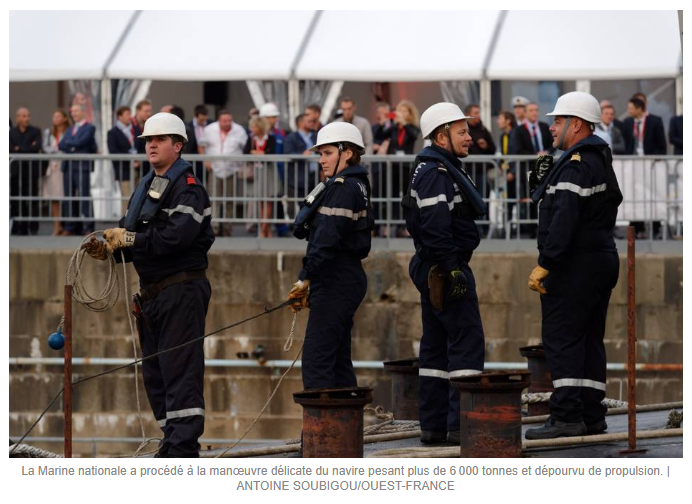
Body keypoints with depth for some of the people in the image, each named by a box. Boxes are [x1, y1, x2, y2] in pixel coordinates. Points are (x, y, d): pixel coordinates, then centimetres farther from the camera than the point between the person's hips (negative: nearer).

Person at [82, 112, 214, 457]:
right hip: (151, 293, 9)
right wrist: (109, 249, 1)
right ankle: (172, 441, 16)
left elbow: (177, 236, -23)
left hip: (182, 289, -9)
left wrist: (130, 238, -19)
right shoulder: (146, 187, 19)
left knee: (180, 369, -12)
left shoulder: (188, 187, -9)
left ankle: (184, 447, -14)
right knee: (154, 373, 11)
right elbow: (137, 239, 20)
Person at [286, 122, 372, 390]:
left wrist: (305, 279, -19)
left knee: (315, 361, -13)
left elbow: (328, 239, -20)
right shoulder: (356, 185, 19)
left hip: (335, 283, -11)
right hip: (349, 277, 11)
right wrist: (310, 283, 18)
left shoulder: (343, 187, -13)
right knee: (338, 361, 14)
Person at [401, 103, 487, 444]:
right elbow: (435, 227, -23)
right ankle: (462, 425, -13)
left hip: (435, 271, 11)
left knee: (436, 345, 11)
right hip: (445, 266, -11)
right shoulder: (436, 173, -14)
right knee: (467, 341, -11)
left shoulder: (439, 170, 19)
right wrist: (452, 269, -24)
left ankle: (432, 425, 14)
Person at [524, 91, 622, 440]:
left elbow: (564, 220, -25)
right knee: (589, 340, 12)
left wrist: (544, 264, -25)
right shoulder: (600, 162, 17)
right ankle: (592, 417, 14)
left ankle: (566, 417, -13)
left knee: (561, 339, -9)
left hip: (574, 266, -10)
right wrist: (541, 178, 8)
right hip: (603, 260, 10)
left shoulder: (575, 165, -16)